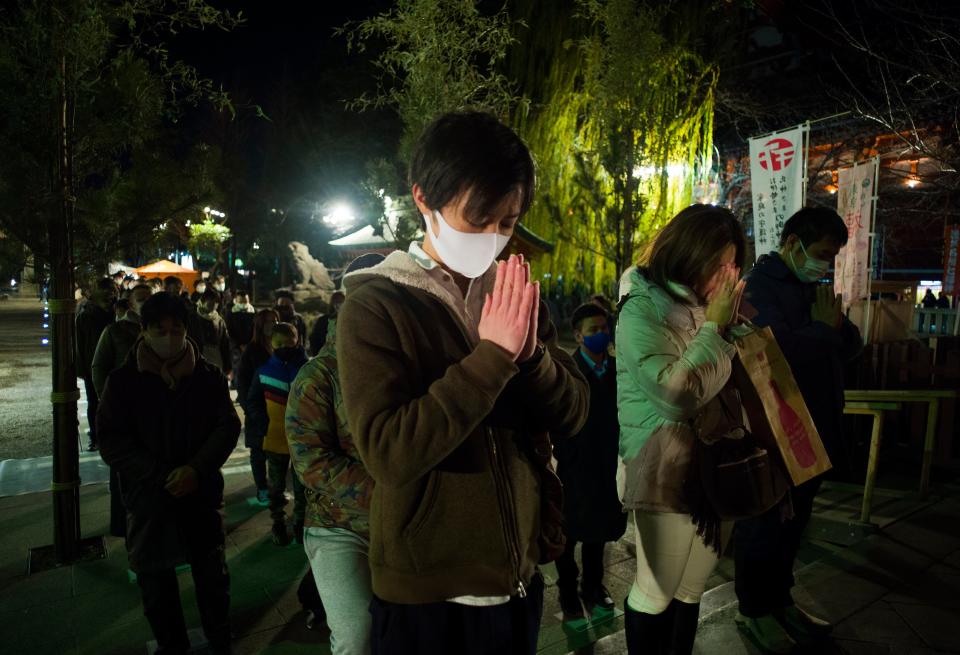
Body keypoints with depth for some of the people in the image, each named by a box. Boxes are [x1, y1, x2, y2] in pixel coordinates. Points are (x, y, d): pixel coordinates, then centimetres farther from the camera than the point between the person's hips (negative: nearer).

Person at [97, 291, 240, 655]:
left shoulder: (208, 376, 0)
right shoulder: (123, 380, -2)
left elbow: (228, 426, -2)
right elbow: (111, 440, -5)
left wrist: (196, 469, -18)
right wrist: (162, 476, -15)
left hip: (202, 493, 0)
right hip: (149, 498, 0)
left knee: (213, 574, 9)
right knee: (156, 579, 12)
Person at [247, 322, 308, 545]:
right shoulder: (264, 370, -4)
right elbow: (253, 401, 8)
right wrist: (264, 424, -5)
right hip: (275, 439, 1)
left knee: (302, 486, 12)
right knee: (276, 487, 14)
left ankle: (300, 522, 30)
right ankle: (278, 523, 31)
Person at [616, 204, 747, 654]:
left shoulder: (707, 307, 9)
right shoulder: (642, 310, -13)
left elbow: (731, 382, 17)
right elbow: (676, 394, -22)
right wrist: (715, 326, -15)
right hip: (667, 473, -7)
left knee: (690, 591, 17)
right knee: (656, 592, 6)